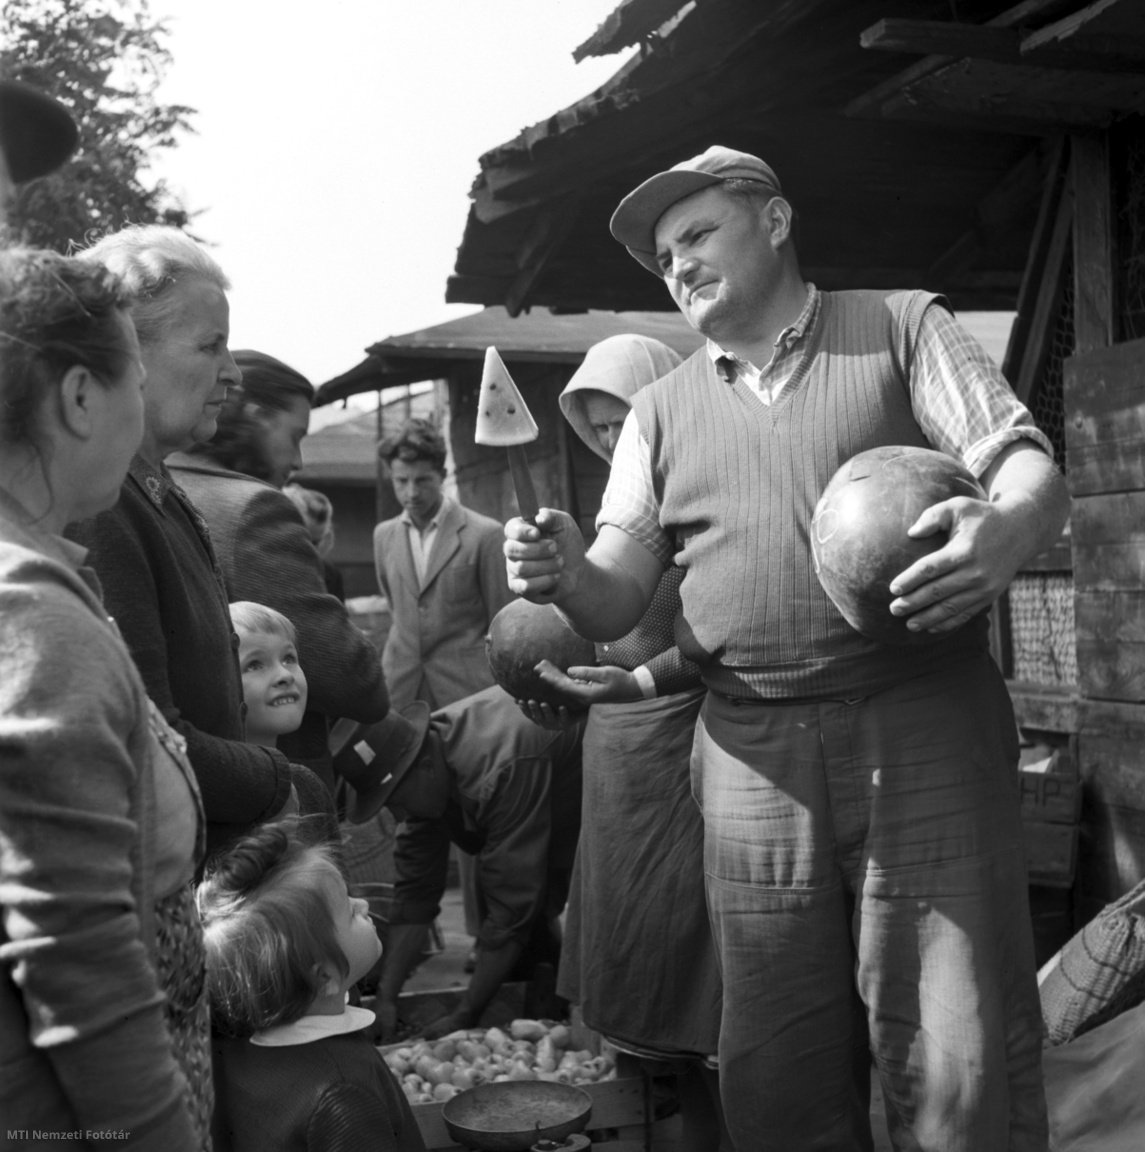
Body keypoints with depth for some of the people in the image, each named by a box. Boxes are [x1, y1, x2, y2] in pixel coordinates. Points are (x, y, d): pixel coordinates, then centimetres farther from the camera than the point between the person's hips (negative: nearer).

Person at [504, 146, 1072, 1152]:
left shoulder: (902, 326, 8)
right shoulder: (661, 414, 16)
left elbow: (1032, 472, -1)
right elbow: (618, 601, 11)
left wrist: (1006, 532, -25)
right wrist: (566, 575, -13)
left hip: (924, 728, -2)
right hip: (753, 755, 3)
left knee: (961, 1066, -3)